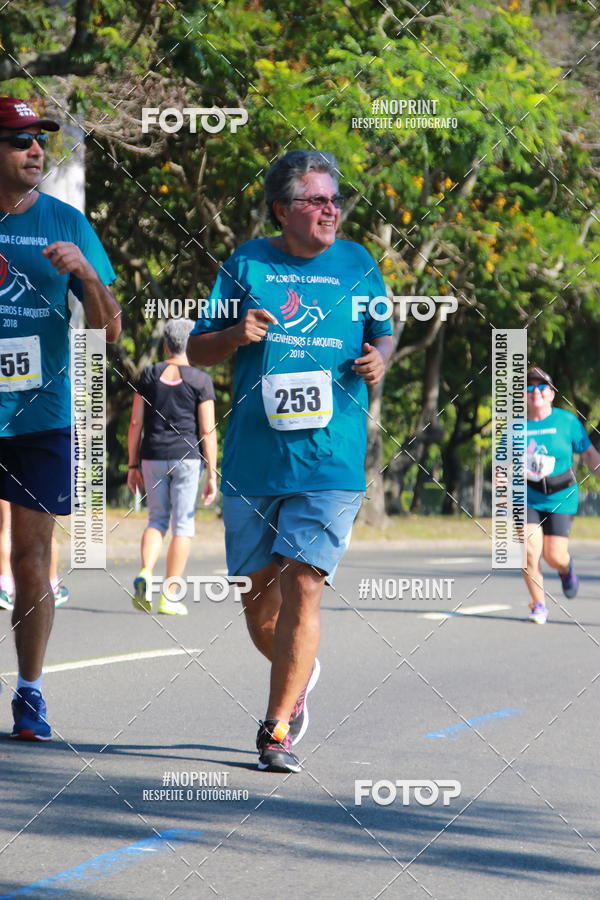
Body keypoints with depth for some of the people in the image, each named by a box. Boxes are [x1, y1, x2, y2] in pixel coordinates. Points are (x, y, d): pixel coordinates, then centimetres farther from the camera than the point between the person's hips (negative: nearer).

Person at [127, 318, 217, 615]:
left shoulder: (149, 375, 5)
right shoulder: (200, 380, -3)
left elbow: (135, 423, 4)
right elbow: (208, 431, -6)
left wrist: (133, 465, 10)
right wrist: (212, 475, -3)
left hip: (152, 457, 3)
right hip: (186, 456, -3)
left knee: (157, 519, 15)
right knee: (182, 524, 4)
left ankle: (145, 574, -11)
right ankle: (169, 596, 2)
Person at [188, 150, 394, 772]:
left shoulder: (357, 265, 8)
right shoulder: (246, 264, 6)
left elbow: (382, 332, 21)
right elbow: (197, 351, 8)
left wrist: (378, 357, -2)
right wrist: (236, 333, -13)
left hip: (330, 463, -1)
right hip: (252, 460, 1)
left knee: (302, 586, -13)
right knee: (257, 597, 7)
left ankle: (276, 730, -7)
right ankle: (298, 674, 39)